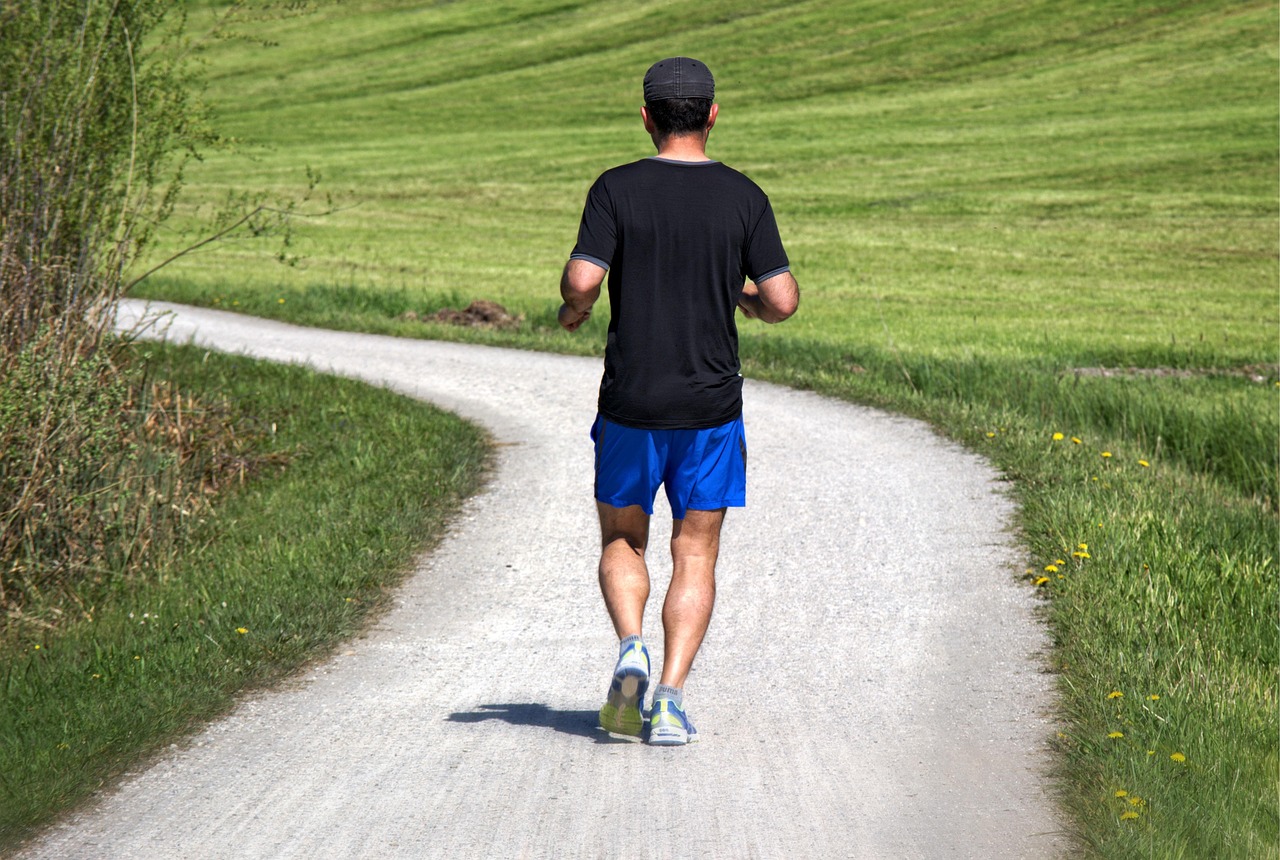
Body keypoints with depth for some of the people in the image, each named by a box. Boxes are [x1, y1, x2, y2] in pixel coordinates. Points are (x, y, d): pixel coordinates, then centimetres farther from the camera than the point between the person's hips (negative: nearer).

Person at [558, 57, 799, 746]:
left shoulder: (617, 190, -6)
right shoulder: (744, 197, -2)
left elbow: (582, 280, -16)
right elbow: (783, 302, -6)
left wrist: (574, 308, 6)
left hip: (631, 405, -1)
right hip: (712, 405, 1)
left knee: (622, 541, 17)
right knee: (695, 556, 8)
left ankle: (630, 647, -8)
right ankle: (670, 696, -3)